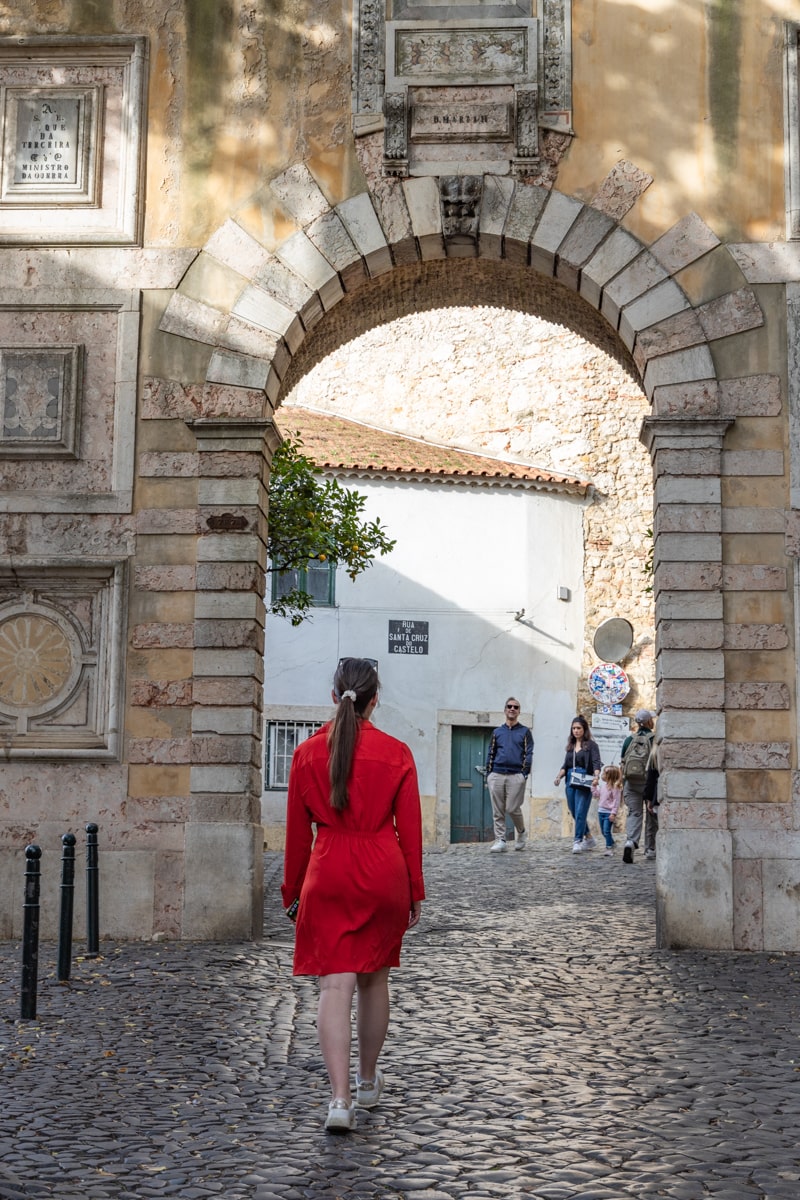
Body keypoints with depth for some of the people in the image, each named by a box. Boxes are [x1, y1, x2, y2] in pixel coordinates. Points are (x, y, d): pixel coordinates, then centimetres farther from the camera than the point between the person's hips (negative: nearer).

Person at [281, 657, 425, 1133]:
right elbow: (410, 829, 0)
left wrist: (293, 892, 14)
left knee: (335, 986, -2)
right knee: (374, 979, 17)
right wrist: (415, 892, 9)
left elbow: (298, 831, 4)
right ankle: (368, 1081, 32)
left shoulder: (308, 753, -1)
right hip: (383, 875, 0)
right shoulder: (396, 754, -4)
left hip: (328, 876, 0)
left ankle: (340, 1097, -13)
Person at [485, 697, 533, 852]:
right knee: (498, 811, 1)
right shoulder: (497, 732, 16)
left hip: (516, 775, -3)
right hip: (496, 775, 3)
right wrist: (488, 774, 7)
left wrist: (525, 773, -8)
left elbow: (528, 754, 3)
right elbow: (491, 754, 16)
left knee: (512, 809, -7)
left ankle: (521, 833, 17)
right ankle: (500, 840, 6)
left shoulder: (525, 732, 9)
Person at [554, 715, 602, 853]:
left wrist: (596, 776, -28)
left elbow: (596, 762, -12)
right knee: (574, 812, 10)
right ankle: (589, 839, 24)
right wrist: (559, 775, -1)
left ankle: (578, 841, -6)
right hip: (571, 782, 6)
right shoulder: (571, 745, 16)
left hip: (584, 783, -6)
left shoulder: (591, 745, -1)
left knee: (580, 812, -10)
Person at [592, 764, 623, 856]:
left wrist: (613, 813, -20)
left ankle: (609, 848, -1)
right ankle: (611, 843, 34)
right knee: (603, 831, 15)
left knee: (607, 830, -10)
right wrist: (594, 786, 7)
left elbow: (616, 801, -16)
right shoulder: (602, 785, 8)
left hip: (609, 812, -8)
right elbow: (596, 795, 17)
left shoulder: (615, 787, -15)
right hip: (601, 811, 8)